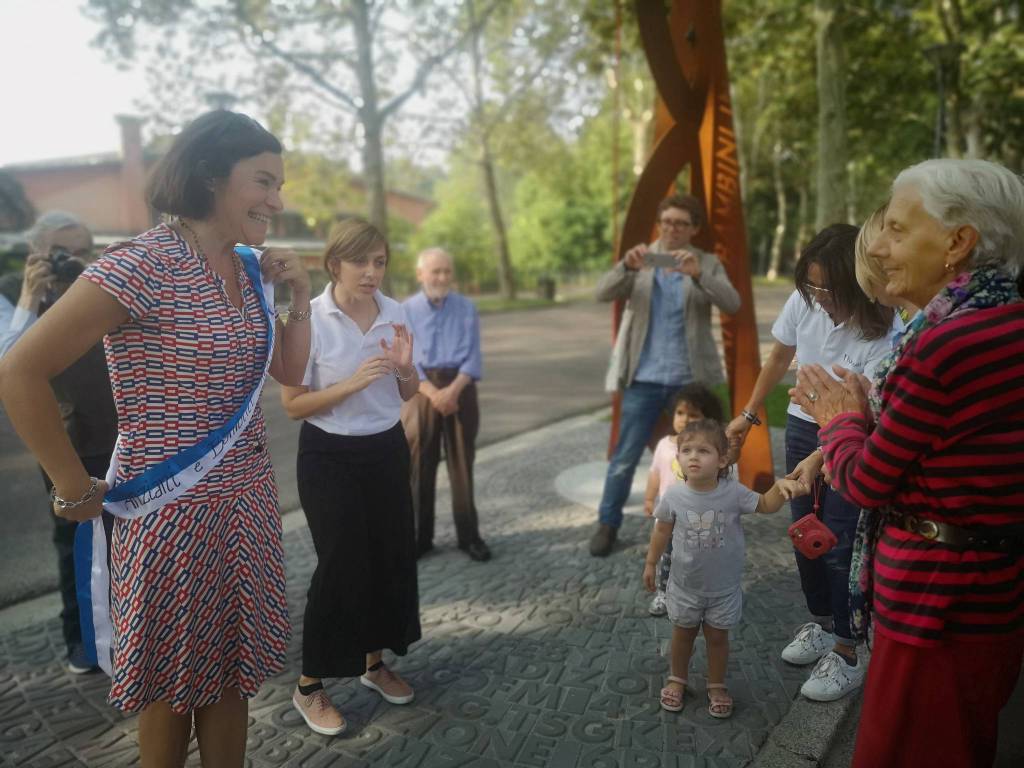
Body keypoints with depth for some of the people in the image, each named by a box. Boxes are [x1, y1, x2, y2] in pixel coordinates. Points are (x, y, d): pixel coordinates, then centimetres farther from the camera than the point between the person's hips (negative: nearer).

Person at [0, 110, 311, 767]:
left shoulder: (249, 271, 6)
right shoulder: (146, 263, -18)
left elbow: (290, 372, 15)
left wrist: (299, 296, 0)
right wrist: (74, 489, -14)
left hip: (249, 506, 7)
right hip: (175, 513, -6)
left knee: (233, 673, 18)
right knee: (175, 686, 14)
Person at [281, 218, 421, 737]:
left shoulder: (395, 313, -1)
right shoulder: (309, 318, -14)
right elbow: (292, 404, -11)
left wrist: (405, 368, -13)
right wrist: (352, 383, -24)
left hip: (387, 450, 5)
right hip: (329, 457, -5)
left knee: (392, 555, 12)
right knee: (340, 564, 0)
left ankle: (374, 661, 35)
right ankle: (310, 686, 21)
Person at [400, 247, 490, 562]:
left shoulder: (467, 308, 5)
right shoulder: (406, 310, 3)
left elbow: (472, 356, -2)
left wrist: (452, 390, -16)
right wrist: (433, 393, -16)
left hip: (460, 389, 0)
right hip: (421, 391, 0)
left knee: (462, 464, 6)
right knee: (418, 466, 4)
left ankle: (468, 535, 15)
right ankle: (419, 536, 15)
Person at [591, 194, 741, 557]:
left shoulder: (707, 264, 3)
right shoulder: (640, 261, 4)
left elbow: (732, 303, -13)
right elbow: (603, 293, -10)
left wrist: (698, 274, -31)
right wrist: (626, 266, -30)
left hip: (691, 377, 1)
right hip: (645, 377, 0)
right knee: (626, 456, 2)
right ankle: (608, 524, 16)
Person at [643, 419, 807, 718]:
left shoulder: (733, 492, -19)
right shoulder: (673, 495, -18)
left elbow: (765, 505, -10)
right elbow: (662, 530, -3)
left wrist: (781, 486, -31)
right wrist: (651, 563, 4)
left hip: (724, 587, 0)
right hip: (685, 584, 0)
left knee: (717, 636, 17)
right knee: (683, 633, 20)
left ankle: (717, 685, 40)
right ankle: (677, 679, 42)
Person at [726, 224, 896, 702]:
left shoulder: (881, 330, -26)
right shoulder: (803, 301, -12)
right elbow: (779, 358, 5)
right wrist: (748, 415, 11)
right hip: (803, 425, 5)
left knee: (839, 545, -3)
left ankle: (847, 657, 13)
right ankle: (821, 624, 36)